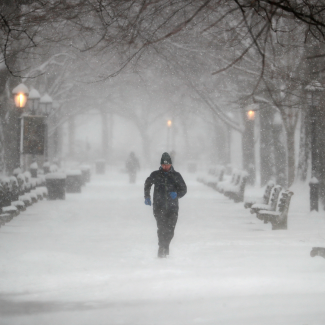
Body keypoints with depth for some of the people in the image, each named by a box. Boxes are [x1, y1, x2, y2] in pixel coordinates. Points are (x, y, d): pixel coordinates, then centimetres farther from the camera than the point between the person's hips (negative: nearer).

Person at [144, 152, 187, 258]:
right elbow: (147, 184, 24)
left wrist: (177, 194, -9)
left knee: (170, 229, 1)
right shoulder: (155, 175, 5)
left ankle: (165, 246, 23)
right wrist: (147, 197, 17)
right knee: (161, 228, -15)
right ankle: (162, 248, -13)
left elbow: (183, 189, 11)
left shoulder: (176, 176, 5)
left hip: (172, 207, 1)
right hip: (159, 207, -1)